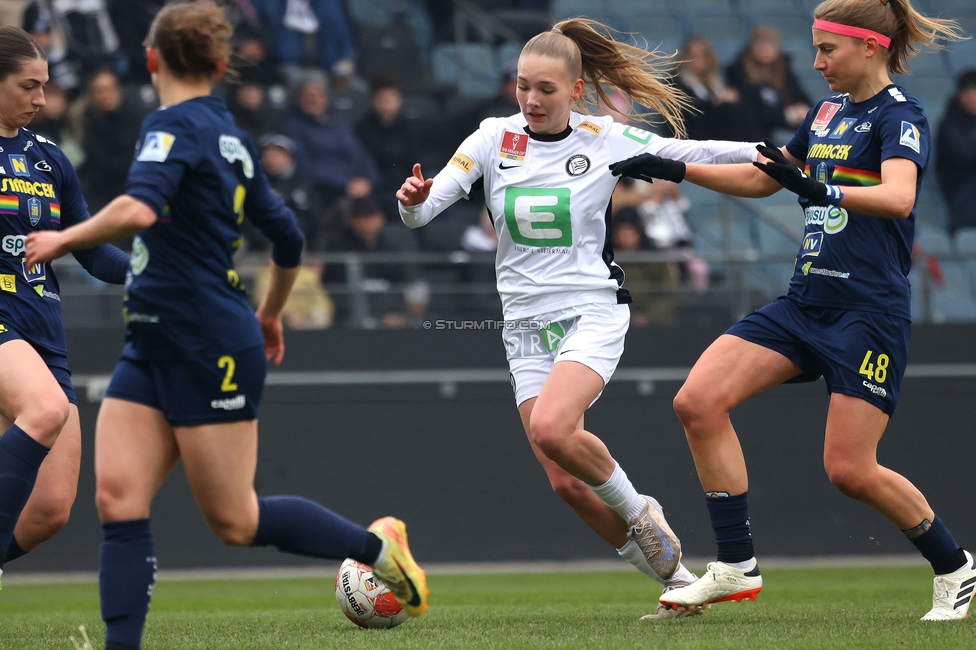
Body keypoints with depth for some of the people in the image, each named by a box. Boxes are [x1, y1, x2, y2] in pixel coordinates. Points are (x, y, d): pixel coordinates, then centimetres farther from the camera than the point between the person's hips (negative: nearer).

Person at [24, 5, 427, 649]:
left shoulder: (176, 126, -13)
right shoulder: (230, 136, 13)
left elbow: (139, 209, -33)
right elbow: (288, 236, 21)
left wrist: (64, 239, -20)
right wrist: (271, 315, 36)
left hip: (211, 351, -9)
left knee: (235, 521, 2)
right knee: (118, 499, -3)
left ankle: (377, 544, 18)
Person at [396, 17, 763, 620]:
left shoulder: (604, 139, -4)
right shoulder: (494, 139, 0)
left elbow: (688, 153, 1)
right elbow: (427, 206, -6)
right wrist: (414, 201, -29)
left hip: (593, 310, -4)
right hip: (526, 324, 4)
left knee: (551, 427, -30)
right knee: (567, 482, -3)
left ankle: (637, 511, -3)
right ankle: (673, 574, 14)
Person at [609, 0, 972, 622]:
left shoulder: (899, 115, -10)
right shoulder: (827, 112, 14)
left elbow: (898, 197, -29)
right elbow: (762, 178, 28)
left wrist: (821, 191, -43)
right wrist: (674, 169, 22)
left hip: (870, 310, -8)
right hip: (805, 302, 8)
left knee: (850, 469, -10)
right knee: (699, 400, -8)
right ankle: (737, 567, -3)